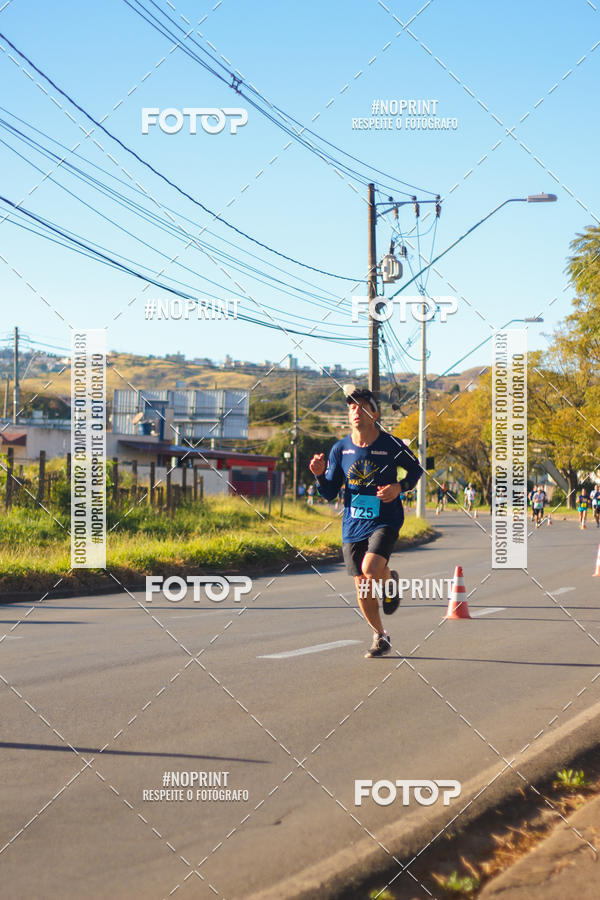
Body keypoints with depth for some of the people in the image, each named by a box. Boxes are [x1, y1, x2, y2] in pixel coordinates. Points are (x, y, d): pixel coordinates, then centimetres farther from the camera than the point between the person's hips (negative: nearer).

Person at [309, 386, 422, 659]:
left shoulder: (392, 445, -7)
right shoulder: (340, 449, 0)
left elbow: (416, 470, 10)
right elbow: (329, 493, 5)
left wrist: (399, 487, -9)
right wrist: (320, 474, -15)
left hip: (385, 521, -3)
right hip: (353, 525, 3)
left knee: (370, 569, -28)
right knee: (362, 590, 6)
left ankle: (390, 580, 10)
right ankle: (380, 637, 30)